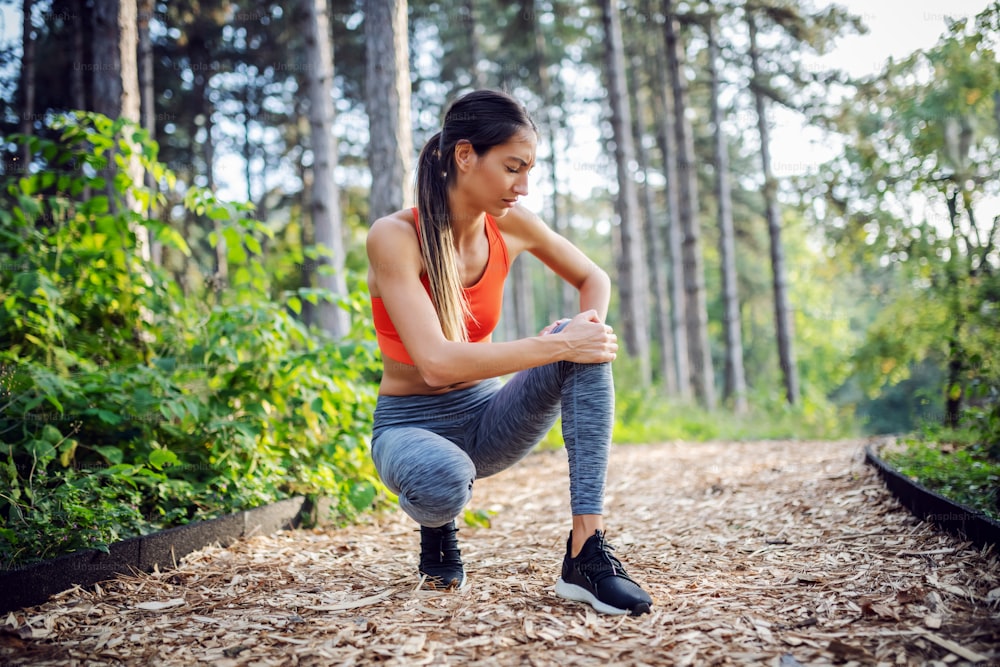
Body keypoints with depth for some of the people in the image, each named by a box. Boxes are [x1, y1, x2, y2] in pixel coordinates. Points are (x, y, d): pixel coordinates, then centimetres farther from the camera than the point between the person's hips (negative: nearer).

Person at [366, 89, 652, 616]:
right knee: (444, 481, -41)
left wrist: (588, 325, -12)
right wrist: (557, 345, -32)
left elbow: (593, 278, 11)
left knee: (585, 348, -22)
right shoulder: (394, 236, -21)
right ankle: (436, 528, 1)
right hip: (411, 424, -4)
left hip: (484, 416, 5)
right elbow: (436, 362, -32)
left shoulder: (510, 225, -6)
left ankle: (586, 553, -27)